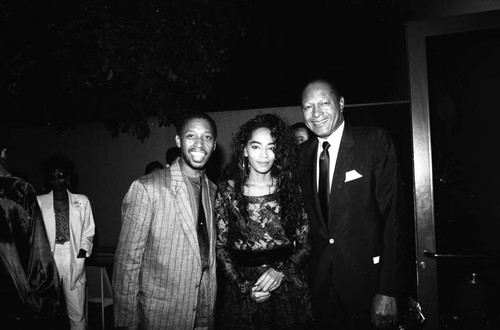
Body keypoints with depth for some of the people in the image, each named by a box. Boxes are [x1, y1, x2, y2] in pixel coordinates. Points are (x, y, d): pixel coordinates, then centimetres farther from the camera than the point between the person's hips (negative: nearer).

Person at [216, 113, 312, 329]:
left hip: (288, 289, 1)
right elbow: (220, 246, -2)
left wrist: (281, 270, -13)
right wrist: (243, 285, -10)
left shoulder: (291, 188, -2)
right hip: (241, 293, 0)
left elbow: (305, 243, 1)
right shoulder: (228, 190, -5)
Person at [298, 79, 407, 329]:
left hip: (365, 278, -4)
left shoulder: (374, 141, -11)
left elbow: (392, 214, -14)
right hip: (320, 280, 4)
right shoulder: (303, 153, 4)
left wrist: (388, 290, -16)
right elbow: (310, 219, 9)